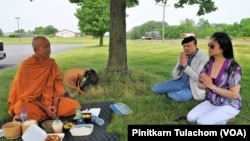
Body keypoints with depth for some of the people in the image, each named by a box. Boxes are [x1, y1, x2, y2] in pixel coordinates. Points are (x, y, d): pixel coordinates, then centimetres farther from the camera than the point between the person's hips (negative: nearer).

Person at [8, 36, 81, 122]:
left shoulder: (52, 63, -1)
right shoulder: (26, 65, -12)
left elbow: (57, 83, -1)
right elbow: (25, 93, -11)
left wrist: (55, 105, -17)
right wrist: (44, 108, -19)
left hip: (50, 100, 4)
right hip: (30, 102, -4)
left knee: (75, 105, -18)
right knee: (22, 111, -38)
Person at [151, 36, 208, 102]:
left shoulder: (203, 58, -15)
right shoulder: (183, 56, 3)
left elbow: (199, 78, -24)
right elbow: (175, 75, 2)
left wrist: (185, 65, -26)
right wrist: (180, 64, -17)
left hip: (192, 86, -5)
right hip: (180, 81, 5)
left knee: (181, 96, -39)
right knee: (155, 88, -5)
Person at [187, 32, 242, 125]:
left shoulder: (233, 67, -23)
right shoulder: (209, 64, -3)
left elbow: (234, 94, -24)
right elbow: (200, 85, 4)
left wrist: (212, 86, -26)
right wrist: (205, 84, -20)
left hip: (229, 106, -6)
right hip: (211, 102, 6)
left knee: (202, 121, -22)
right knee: (190, 117, -8)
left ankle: (225, 119, 4)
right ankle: (218, 117, 10)